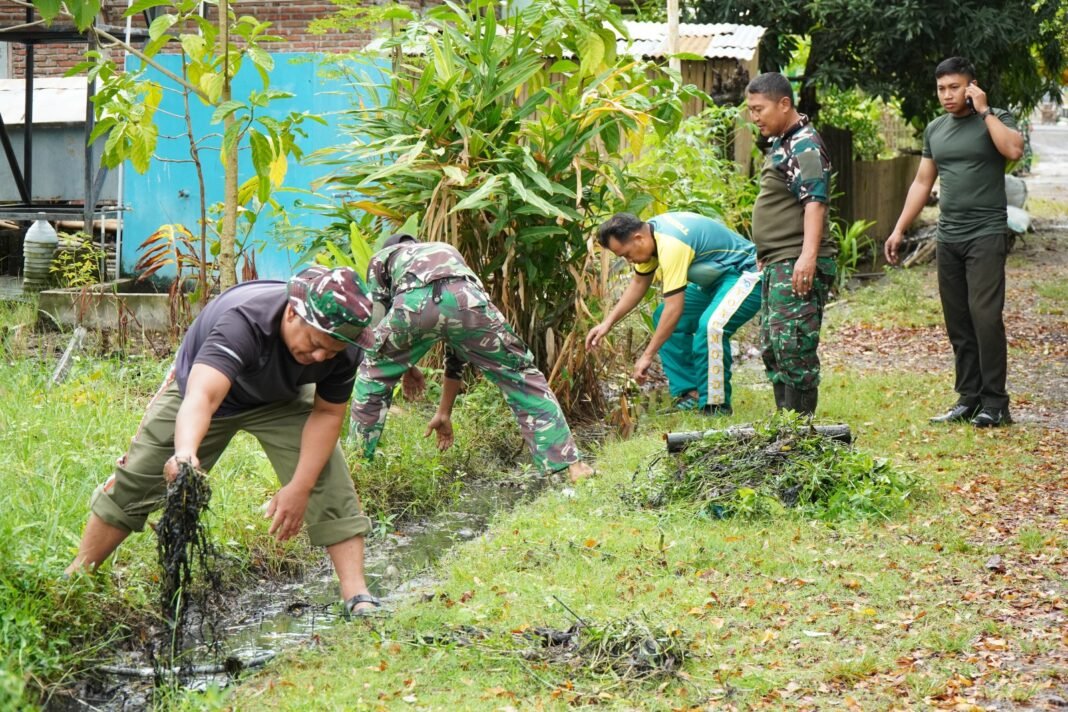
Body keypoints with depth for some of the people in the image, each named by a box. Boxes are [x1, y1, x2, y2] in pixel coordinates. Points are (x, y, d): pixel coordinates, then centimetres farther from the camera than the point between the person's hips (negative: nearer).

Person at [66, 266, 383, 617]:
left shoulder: (344, 347, -30)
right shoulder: (244, 320, -46)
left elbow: (327, 413, -16)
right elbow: (201, 395, -59)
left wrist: (300, 487, -26)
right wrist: (185, 453, -79)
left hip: (281, 399, 3)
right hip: (204, 382, -3)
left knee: (328, 480, -18)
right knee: (135, 482, 1)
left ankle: (356, 595, -15)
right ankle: (77, 574, 18)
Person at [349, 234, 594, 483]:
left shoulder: (381, 258, 40)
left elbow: (379, 321, 29)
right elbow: (458, 346, 46)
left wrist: (405, 367, 44)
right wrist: (444, 413, 50)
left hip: (415, 303, -2)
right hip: (467, 300, 2)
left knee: (372, 374, 26)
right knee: (520, 376, 16)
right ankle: (572, 464, 11)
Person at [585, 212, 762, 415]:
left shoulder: (671, 245, -31)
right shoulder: (650, 234, -1)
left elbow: (674, 308, -31)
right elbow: (639, 283, 15)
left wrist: (647, 356, -26)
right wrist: (607, 323, 8)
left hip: (746, 275, -11)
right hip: (716, 277, 11)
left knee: (710, 326, -32)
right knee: (663, 318, 7)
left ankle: (715, 405, -18)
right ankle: (690, 395, 6)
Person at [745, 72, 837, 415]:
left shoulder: (805, 145, -12)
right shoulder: (781, 144, 19)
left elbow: (815, 201, -24)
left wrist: (808, 255, -33)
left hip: (798, 266, -11)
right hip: (777, 265, 11)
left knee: (793, 346, -13)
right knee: (772, 347, 13)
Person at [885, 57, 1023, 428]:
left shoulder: (995, 120, -1)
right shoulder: (935, 130, 15)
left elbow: (1014, 150, -23)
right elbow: (922, 182, 20)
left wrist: (984, 111, -15)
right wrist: (899, 230, 15)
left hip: (986, 234, -6)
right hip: (948, 237, 6)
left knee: (985, 316, -13)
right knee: (957, 323, 6)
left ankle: (995, 403, -9)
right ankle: (969, 398, 11)